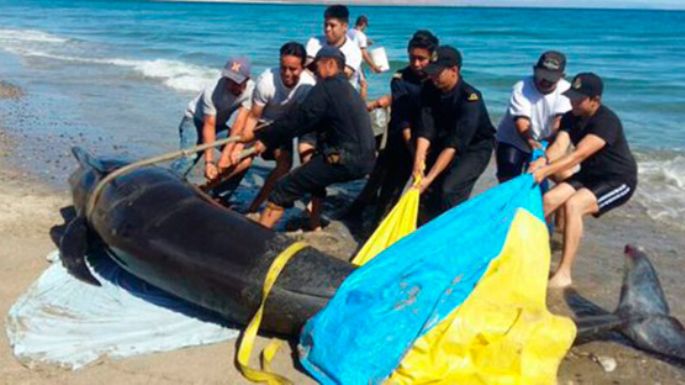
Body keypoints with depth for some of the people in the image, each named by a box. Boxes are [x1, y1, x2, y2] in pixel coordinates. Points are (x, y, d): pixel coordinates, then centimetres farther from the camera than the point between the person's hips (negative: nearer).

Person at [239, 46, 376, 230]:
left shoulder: (326, 88, -6)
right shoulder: (347, 88, 22)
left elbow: (297, 120, -9)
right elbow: (314, 123, 22)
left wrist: (263, 138, -3)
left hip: (346, 160, -10)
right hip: (365, 158, 10)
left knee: (284, 188, -6)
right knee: (315, 170, 35)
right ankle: (315, 227, 34)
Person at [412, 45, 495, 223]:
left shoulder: (470, 99, -29)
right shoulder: (430, 90, -11)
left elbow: (454, 144, -34)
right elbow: (425, 129, -18)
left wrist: (429, 178, -39)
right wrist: (419, 160, -34)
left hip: (475, 148, -6)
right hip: (443, 143, 6)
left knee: (449, 190, -24)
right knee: (426, 189, -5)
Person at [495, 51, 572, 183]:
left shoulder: (565, 90, -15)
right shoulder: (522, 88, -24)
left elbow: (562, 120, -26)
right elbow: (521, 121, -35)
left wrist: (551, 139, -45)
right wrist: (530, 141, -54)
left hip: (542, 144, 3)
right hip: (512, 141, -3)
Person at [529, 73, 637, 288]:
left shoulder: (606, 121, -25)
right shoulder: (571, 118, -2)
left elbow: (578, 155, -36)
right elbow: (560, 145, -17)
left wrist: (545, 171, -46)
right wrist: (543, 160, -39)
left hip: (619, 181, -7)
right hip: (588, 176, 8)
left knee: (573, 204, -29)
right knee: (549, 199, -11)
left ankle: (564, 274, -28)